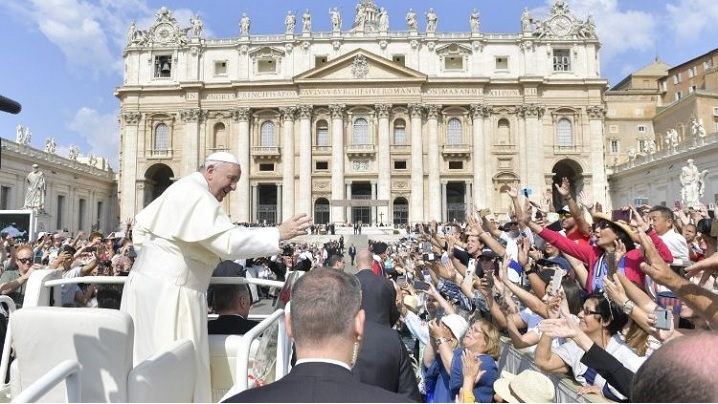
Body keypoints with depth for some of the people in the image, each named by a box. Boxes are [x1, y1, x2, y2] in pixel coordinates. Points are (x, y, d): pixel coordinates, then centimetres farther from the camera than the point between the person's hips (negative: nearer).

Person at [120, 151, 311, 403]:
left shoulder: (184, 188, 14)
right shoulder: (198, 196, -17)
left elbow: (141, 225, 20)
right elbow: (227, 241, -29)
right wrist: (278, 233, -28)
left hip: (150, 282, 10)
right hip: (168, 292, -10)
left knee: (148, 360, 17)